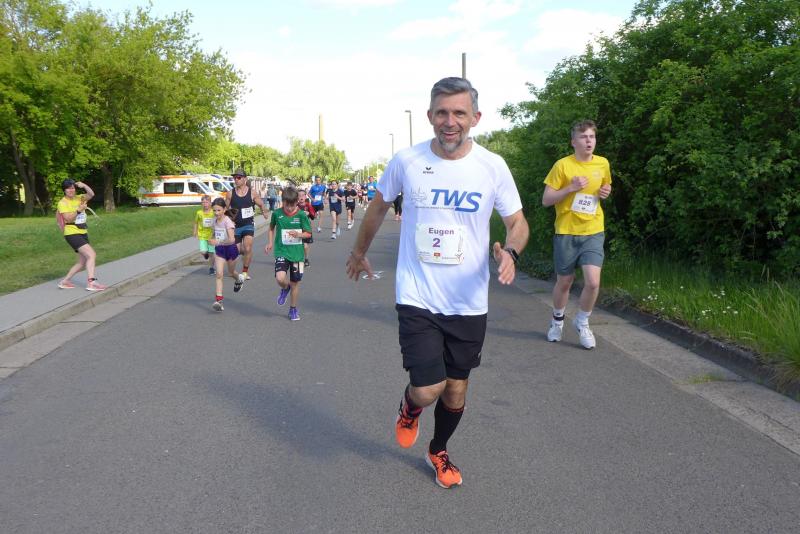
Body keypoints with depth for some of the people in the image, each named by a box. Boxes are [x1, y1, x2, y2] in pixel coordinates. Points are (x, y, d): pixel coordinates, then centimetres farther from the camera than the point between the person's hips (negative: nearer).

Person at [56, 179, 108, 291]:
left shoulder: (79, 198, 10)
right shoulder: (62, 203, -5)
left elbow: (91, 194, -6)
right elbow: (68, 219, -15)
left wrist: (84, 186, -19)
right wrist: (79, 210, -24)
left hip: (83, 233, 8)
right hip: (72, 234, -7)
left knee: (82, 262, 12)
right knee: (92, 255, -22)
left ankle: (65, 281, 23)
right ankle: (91, 282, -27)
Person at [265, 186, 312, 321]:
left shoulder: (301, 215, -7)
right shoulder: (277, 213, -3)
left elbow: (309, 233, -1)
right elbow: (272, 227, 17)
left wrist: (298, 234, -21)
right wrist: (270, 242, 9)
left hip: (297, 253, 0)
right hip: (281, 251, 0)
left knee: (295, 282, 9)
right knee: (280, 278, -22)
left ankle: (293, 309, 29)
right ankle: (285, 288, 15)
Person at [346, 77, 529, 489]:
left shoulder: (493, 167, -6)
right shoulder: (406, 161, -6)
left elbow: (518, 222, 3)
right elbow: (378, 207, 12)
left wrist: (510, 251, -21)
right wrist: (359, 252, 23)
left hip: (469, 302, 2)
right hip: (417, 297, -1)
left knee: (456, 392, 14)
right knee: (428, 391, -12)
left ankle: (438, 452, 45)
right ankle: (410, 404, 28)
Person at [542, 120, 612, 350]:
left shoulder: (603, 164, 4)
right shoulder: (562, 165, -7)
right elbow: (546, 200, -7)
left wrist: (606, 192, 0)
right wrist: (571, 188, -19)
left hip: (593, 232, 2)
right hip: (566, 232, -2)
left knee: (593, 282, -12)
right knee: (564, 282, 10)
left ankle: (582, 322, 14)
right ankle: (557, 320, 36)